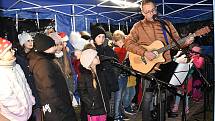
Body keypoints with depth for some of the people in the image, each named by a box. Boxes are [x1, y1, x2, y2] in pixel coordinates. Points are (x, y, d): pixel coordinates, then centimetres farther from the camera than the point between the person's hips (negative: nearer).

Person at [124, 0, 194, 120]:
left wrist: (185, 42, -9)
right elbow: (128, 43, -10)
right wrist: (144, 52, -20)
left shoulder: (166, 23, 9)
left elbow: (176, 40, 12)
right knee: (148, 98, 4)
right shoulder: (138, 26, -1)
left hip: (166, 66, 3)